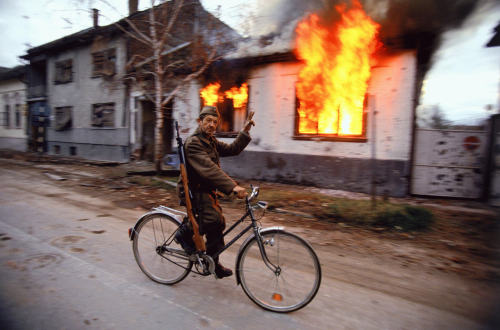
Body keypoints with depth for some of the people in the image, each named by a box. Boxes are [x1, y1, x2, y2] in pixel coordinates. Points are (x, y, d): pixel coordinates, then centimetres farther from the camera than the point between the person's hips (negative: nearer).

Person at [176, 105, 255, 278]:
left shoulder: (211, 141, 13)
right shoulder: (192, 143, -18)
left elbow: (232, 150, 7)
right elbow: (209, 169, -31)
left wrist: (245, 132, -3)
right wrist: (233, 186, -40)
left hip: (207, 190, 9)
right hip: (193, 191, -9)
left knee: (215, 228, 13)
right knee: (215, 221, -28)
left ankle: (213, 264, 30)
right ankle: (185, 234, -2)